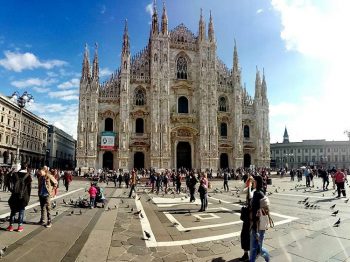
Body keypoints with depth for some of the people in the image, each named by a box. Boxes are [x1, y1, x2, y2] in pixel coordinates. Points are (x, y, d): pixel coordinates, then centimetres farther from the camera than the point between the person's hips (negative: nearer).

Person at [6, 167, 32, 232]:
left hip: (15, 196, 2)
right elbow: (29, 187, -5)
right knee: (21, 211, 8)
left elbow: (10, 185, 0)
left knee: (13, 211, 14)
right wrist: (28, 197, 2)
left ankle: (11, 225, 16)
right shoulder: (28, 176, -4)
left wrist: (13, 191, 14)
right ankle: (20, 226, 9)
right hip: (23, 196, -1)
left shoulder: (14, 175, 2)